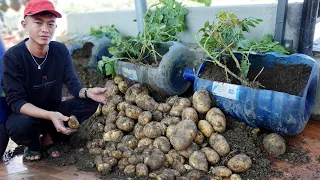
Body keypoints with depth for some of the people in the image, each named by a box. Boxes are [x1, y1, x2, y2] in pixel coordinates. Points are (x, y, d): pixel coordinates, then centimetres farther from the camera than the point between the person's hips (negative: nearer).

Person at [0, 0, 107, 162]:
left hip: (54, 111, 4)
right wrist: (50, 115, -41)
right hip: (26, 114, -3)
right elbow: (15, 101, -25)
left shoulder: (61, 51, -9)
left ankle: (49, 138, -1)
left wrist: (87, 92, -37)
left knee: (90, 102, -18)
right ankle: (33, 145, 2)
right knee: (20, 125, -38)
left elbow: (73, 84, -12)